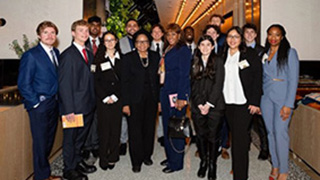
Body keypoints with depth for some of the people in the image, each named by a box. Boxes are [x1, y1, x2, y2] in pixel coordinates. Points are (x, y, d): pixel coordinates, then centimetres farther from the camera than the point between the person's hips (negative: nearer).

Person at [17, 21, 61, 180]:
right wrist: (36, 102, -12)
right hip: (40, 106, -7)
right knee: (40, 141, 4)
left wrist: (58, 99, 6)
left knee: (49, 139, 16)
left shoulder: (56, 52, 10)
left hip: (53, 104, 7)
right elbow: (23, 84, -13)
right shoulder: (31, 55, -12)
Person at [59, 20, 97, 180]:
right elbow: (64, 84, -16)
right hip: (74, 108, -7)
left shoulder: (89, 54, 12)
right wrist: (69, 109, -19)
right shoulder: (68, 55, -12)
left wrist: (93, 101, 7)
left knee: (81, 137, 21)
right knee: (70, 138, 7)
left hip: (88, 106, 7)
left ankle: (78, 162, 38)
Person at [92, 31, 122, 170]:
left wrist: (115, 96, -5)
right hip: (103, 100, -1)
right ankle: (103, 159, 13)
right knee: (104, 129, 1)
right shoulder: (99, 59, 4)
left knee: (116, 128, 4)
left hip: (117, 99, 2)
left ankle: (112, 158, 17)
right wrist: (105, 97, -8)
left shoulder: (121, 59, 8)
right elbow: (95, 81, -1)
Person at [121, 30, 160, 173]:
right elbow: (125, 82, -4)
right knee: (135, 130, 2)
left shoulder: (155, 57, 7)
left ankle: (147, 155, 30)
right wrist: (125, 103, -9)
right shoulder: (128, 58, -1)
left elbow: (158, 79, 5)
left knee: (149, 128, 11)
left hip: (151, 99, 3)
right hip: (135, 100, -2)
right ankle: (136, 161, 16)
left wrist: (160, 99, 1)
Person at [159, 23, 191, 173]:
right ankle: (170, 157, 28)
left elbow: (184, 75, -14)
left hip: (177, 93, -8)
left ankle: (176, 162, 10)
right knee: (167, 126, 14)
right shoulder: (167, 50, 15)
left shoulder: (183, 50, -8)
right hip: (165, 93, 8)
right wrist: (161, 94, 11)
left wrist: (181, 97, -19)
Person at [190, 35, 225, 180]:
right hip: (198, 106, 3)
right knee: (201, 135, 8)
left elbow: (218, 85, -5)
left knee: (213, 136, 2)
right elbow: (193, 85, 5)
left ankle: (212, 165, 17)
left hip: (215, 106, -2)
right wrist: (199, 105, -4)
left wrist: (208, 104, -11)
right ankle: (203, 162, 24)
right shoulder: (195, 63, 10)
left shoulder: (218, 62, 2)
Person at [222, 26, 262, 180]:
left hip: (244, 102, -4)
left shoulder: (250, 54, -2)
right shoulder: (223, 55, 12)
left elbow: (257, 78, -5)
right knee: (234, 135, 12)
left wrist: (255, 102, -10)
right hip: (228, 102, 5)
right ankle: (237, 166, 28)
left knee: (239, 138, -6)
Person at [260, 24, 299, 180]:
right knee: (270, 132, 9)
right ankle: (275, 165, 22)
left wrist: (288, 104, -15)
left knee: (280, 133, -6)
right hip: (266, 97, 5)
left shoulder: (290, 53, -3)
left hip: (282, 97, -4)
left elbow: (293, 80, -8)